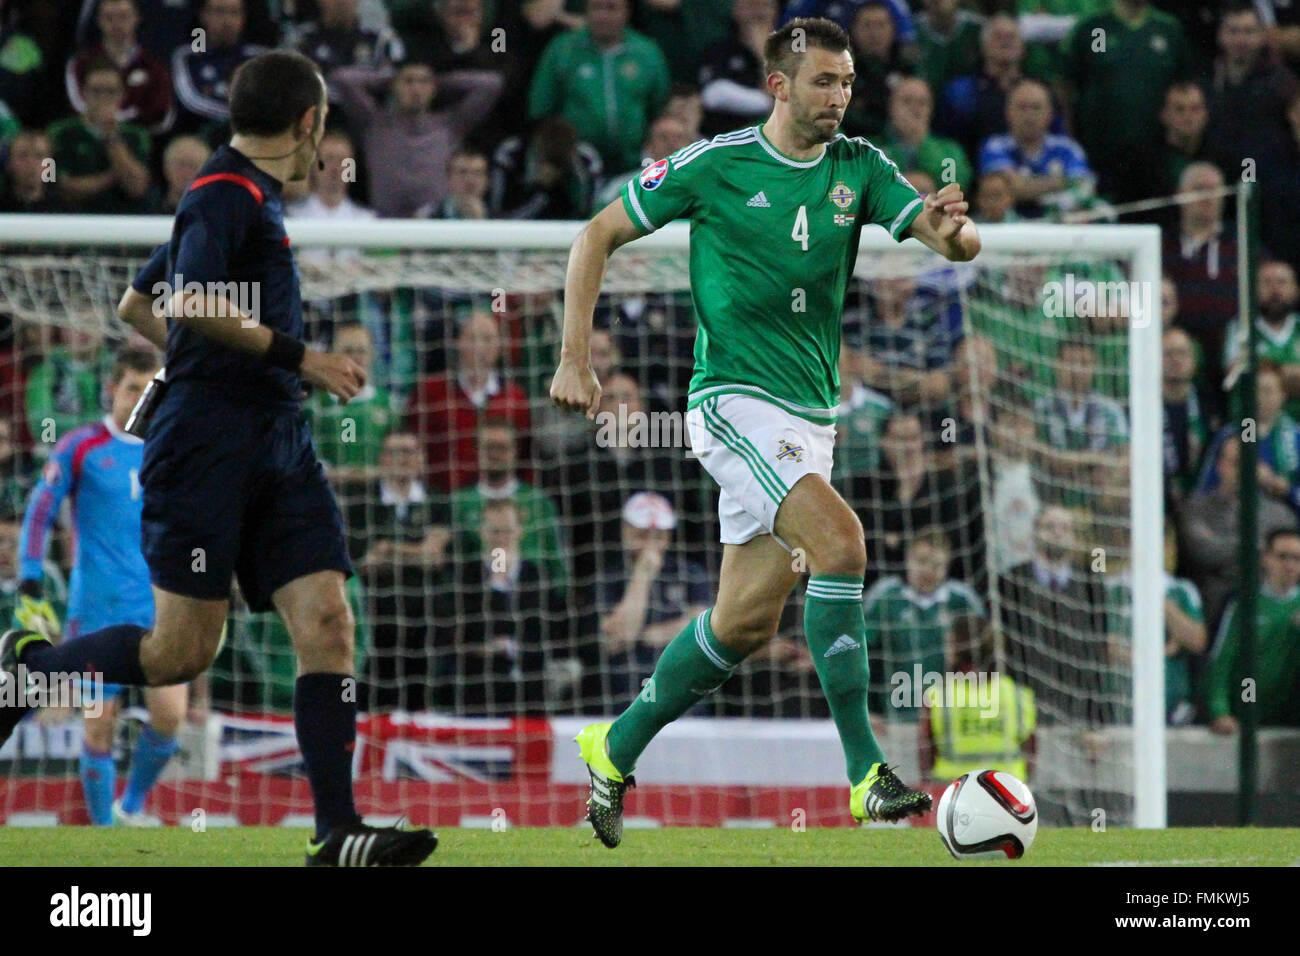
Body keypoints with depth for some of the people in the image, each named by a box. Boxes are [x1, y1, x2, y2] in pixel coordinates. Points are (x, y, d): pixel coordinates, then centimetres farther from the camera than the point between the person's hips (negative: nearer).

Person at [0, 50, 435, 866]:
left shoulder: (252, 196, 20)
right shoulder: (228, 193, -8)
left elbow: (137, 305, 29)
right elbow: (195, 303, -23)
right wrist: (297, 356, -18)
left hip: (276, 440, 9)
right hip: (208, 440, -9)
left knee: (328, 623, -5)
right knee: (185, 649, -6)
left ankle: (337, 831, -9)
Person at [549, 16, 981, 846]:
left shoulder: (859, 168, 4)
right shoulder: (715, 165, -6)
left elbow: (961, 245, -7)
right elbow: (599, 235, 3)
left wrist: (949, 232, -32)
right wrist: (575, 360, -4)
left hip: (812, 417, 6)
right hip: (735, 400, -6)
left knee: (747, 622, 9)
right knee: (839, 539, -26)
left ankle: (617, 749, 28)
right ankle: (864, 767, -26)